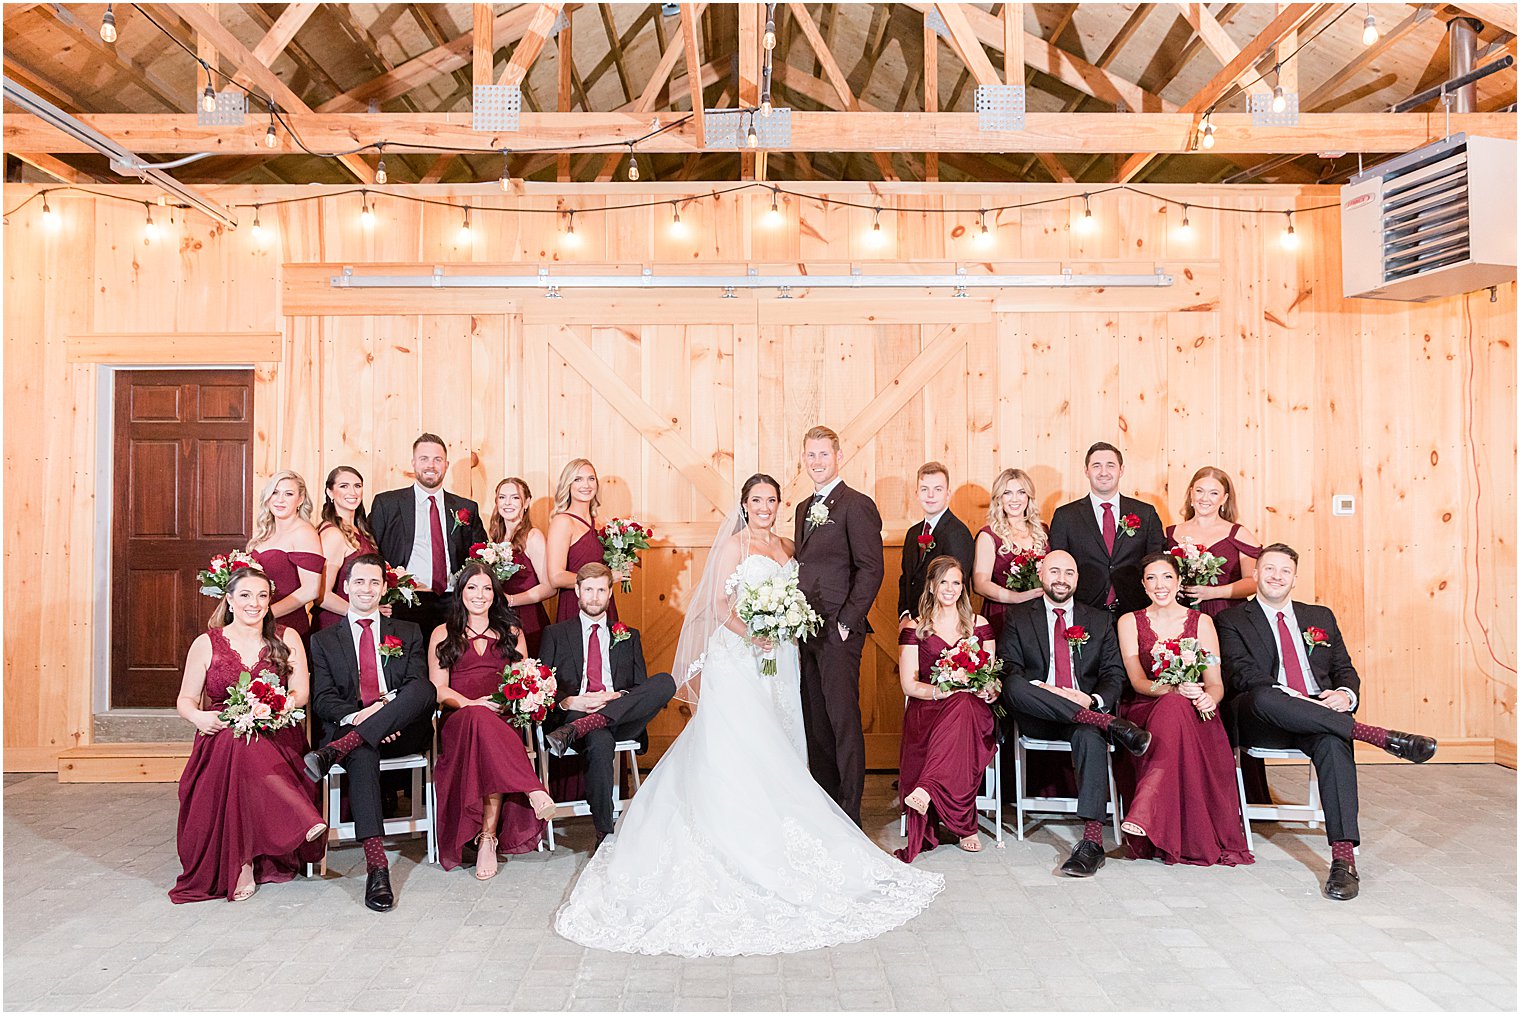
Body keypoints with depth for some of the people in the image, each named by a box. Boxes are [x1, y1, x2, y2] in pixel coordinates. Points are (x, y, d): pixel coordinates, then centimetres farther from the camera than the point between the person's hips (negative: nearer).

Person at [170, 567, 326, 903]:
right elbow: (185, 701, 11)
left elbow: (300, 693, 2)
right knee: (236, 741, -36)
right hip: (221, 740, 0)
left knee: (246, 745, -35)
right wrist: (199, 717, -13)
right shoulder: (206, 644, 10)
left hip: (276, 737, 0)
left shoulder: (286, 639, 9)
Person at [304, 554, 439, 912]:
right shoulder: (324, 640, 19)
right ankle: (376, 864, -45)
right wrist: (355, 715, -16)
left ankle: (335, 750, -39)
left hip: (401, 733, 1)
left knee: (424, 688, -32)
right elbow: (322, 698, 6)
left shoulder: (408, 633, 20)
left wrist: (388, 705, -17)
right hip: (350, 728, -1)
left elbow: (419, 687, 5)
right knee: (362, 751, -38)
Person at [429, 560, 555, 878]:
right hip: (458, 719, -1)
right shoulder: (443, 634, 17)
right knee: (480, 719, -40)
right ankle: (532, 790, -46)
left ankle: (488, 838, -38)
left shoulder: (511, 632, 21)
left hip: (505, 720, 1)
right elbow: (438, 689, 8)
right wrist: (469, 703, -12)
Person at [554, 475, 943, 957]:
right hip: (736, 658, -6)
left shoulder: (787, 548, 15)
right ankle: (738, 841, -4)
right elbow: (719, 605, -8)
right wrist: (751, 635, -22)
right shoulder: (733, 544, -2)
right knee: (737, 747, -9)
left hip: (776, 659, 6)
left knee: (769, 747, 6)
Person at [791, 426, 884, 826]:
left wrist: (847, 620, -14)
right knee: (814, 721, 12)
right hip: (807, 630, 8)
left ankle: (850, 812, 6)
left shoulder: (857, 505, -8)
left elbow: (872, 568, -13)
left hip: (839, 631, -8)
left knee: (843, 720, -3)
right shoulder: (804, 508, 18)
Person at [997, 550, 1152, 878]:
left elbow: (1115, 675, 10)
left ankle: (1092, 842, -38)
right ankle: (1110, 724, -35)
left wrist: (1094, 699, -13)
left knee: (1090, 736, -36)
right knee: (1015, 686, -34)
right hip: (1038, 717, 0)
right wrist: (1041, 690, -18)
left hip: (1088, 709, 1)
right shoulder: (1017, 617, 14)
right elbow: (1008, 670, 2)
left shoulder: (1099, 620, 18)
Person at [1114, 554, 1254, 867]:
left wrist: (1209, 698, -22)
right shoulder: (1129, 622, 8)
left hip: (1194, 715, 0)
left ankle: (1144, 814, -47)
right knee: (1173, 705, -38)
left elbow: (1215, 683, 3)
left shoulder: (1201, 622, 10)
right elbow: (1138, 681, -4)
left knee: (1174, 709, -38)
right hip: (1145, 713, 0)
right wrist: (1174, 689, -25)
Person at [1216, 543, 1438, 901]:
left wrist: (1346, 695, -5)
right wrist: (1290, 698, -19)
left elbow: (1345, 669, 20)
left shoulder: (1321, 617, 26)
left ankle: (1343, 857, -38)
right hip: (1262, 723, -3)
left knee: (1333, 741, -35)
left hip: (1321, 715, 3)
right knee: (1262, 698, -40)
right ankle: (1376, 735, -34)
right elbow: (1242, 674, -3)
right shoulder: (1233, 620, 12)